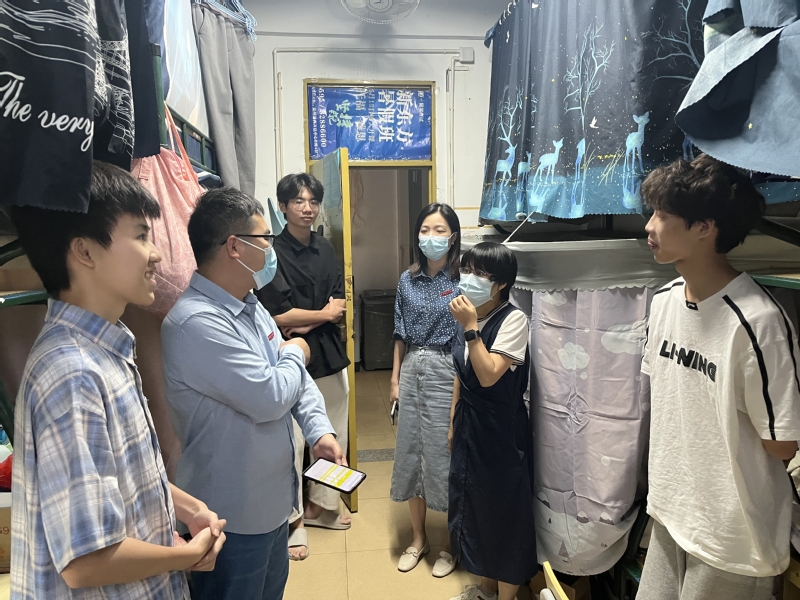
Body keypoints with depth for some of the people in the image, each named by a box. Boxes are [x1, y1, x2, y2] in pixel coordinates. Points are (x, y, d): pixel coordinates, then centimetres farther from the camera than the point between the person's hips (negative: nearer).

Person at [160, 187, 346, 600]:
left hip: (274, 497, 9)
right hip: (234, 517, -9)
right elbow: (269, 396, -30)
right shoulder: (197, 322, -29)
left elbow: (295, 378, 6)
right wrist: (295, 354, -11)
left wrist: (319, 430, -8)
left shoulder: (250, 305, 3)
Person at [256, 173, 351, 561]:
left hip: (329, 353, 6)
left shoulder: (326, 249, 9)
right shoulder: (274, 252, -10)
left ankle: (321, 506, 35)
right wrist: (324, 313, -5)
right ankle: (292, 521, 21)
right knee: (292, 441, 1)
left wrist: (305, 323, -13)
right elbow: (279, 315, -16)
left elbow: (338, 304, 3)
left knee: (333, 434, 14)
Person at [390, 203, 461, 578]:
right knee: (410, 451, 12)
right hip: (411, 371, 5)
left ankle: (452, 544, 26)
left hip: (446, 373, -5)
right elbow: (400, 334, 11)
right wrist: (395, 378, 10)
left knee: (445, 454, 4)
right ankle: (418, 539, 32)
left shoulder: (462, 281, -8)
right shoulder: (407, 280, 6)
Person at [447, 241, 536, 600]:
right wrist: (453, 424, 14)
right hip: (469, 426, 7)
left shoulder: (513, 320, -17)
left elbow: (488, 376, -26)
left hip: (501, 429, -7)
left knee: (504, 510, 8)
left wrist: (470, 327, -26)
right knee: (475, 505, 19)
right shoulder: (469, 316, 4)